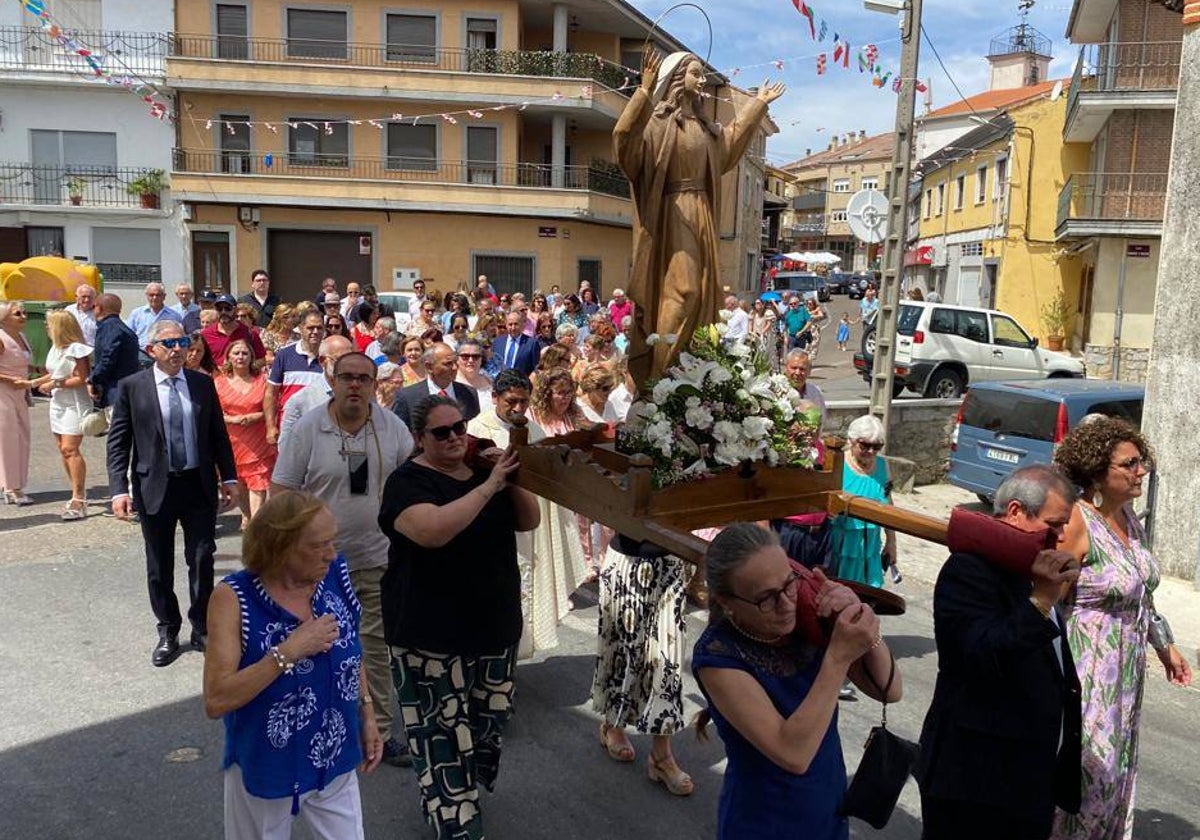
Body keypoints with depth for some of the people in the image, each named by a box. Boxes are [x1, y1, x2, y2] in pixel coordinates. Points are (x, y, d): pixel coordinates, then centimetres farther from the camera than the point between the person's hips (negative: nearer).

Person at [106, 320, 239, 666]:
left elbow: (218, 435, 8)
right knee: (159, 566, 10)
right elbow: (118, 443, -3)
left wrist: (229, 478, 4)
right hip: (155, 487, -1)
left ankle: (202, 630, 23)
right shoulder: (132, 387, -4)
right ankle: (168, 633, 27)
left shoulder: (203, 384, 3)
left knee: (202, 560, 7)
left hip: (200, 485, 2)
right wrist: (119, 489, -11)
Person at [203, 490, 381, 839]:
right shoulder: (234, 598, -21)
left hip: (335, 763, 3)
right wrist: (289, 651, -30)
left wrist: (367, 716, 8)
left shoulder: (335, 573, -11)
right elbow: (215, 701, -25)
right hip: (264, 771, -3)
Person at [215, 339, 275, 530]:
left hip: (258, 443, -1)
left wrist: (254, 417, -15)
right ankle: (246, 515, 34)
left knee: (258, 484, -9)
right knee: (238, 485, 12)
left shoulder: (262, 380, 5)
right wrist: (232, 419, -15)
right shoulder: (219, 382, 6)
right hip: (232, 441, 2)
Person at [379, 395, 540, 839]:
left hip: (494, 622, 7)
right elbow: (433, 530, -30)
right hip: (431, 632, -6)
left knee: (488, 722, 16)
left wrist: (511, 479, -11)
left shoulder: (483, 469, 9)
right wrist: (489, 486, -28)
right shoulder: (408, 481, -10)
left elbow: (528, 521, 6)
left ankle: (442, 795, 38)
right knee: (444, 734, -5)